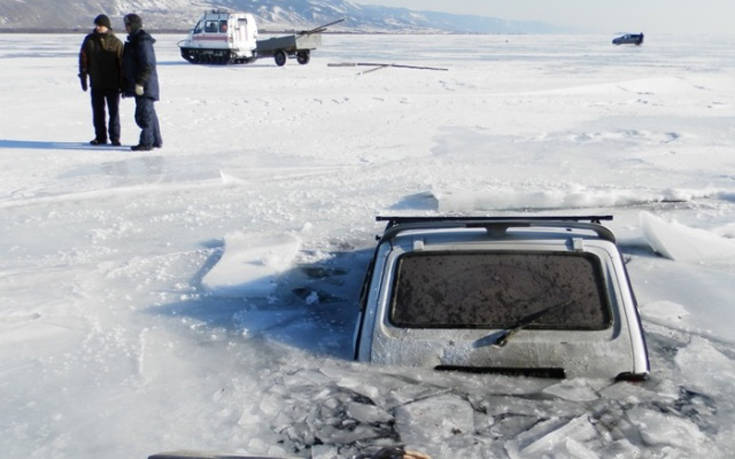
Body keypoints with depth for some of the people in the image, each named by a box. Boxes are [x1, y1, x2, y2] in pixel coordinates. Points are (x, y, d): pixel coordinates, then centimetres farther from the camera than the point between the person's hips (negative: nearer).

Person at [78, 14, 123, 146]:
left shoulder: (115, 43, -3)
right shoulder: (89, 40, 3)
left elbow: (122, 63, -2)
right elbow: (83, 60, 5)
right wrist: (83, 78, 1)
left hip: (112, 85, -3)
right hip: (96, 85, 3)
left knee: (114, 112, 2)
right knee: (97, 112, 8)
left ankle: (115, 137, 10)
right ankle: (100, 137, 17)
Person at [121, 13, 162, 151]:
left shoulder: (143, 42, -16)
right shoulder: (134, 40, 17)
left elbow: (148, 65, -22)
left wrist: (140, 83, -25)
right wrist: (126, 85, 25)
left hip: (145, 85, -11)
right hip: (139, 84, 11)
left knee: (144, 114, -8)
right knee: (149, 113, 15)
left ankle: (146, 142, -4)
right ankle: (156, 141, 22)